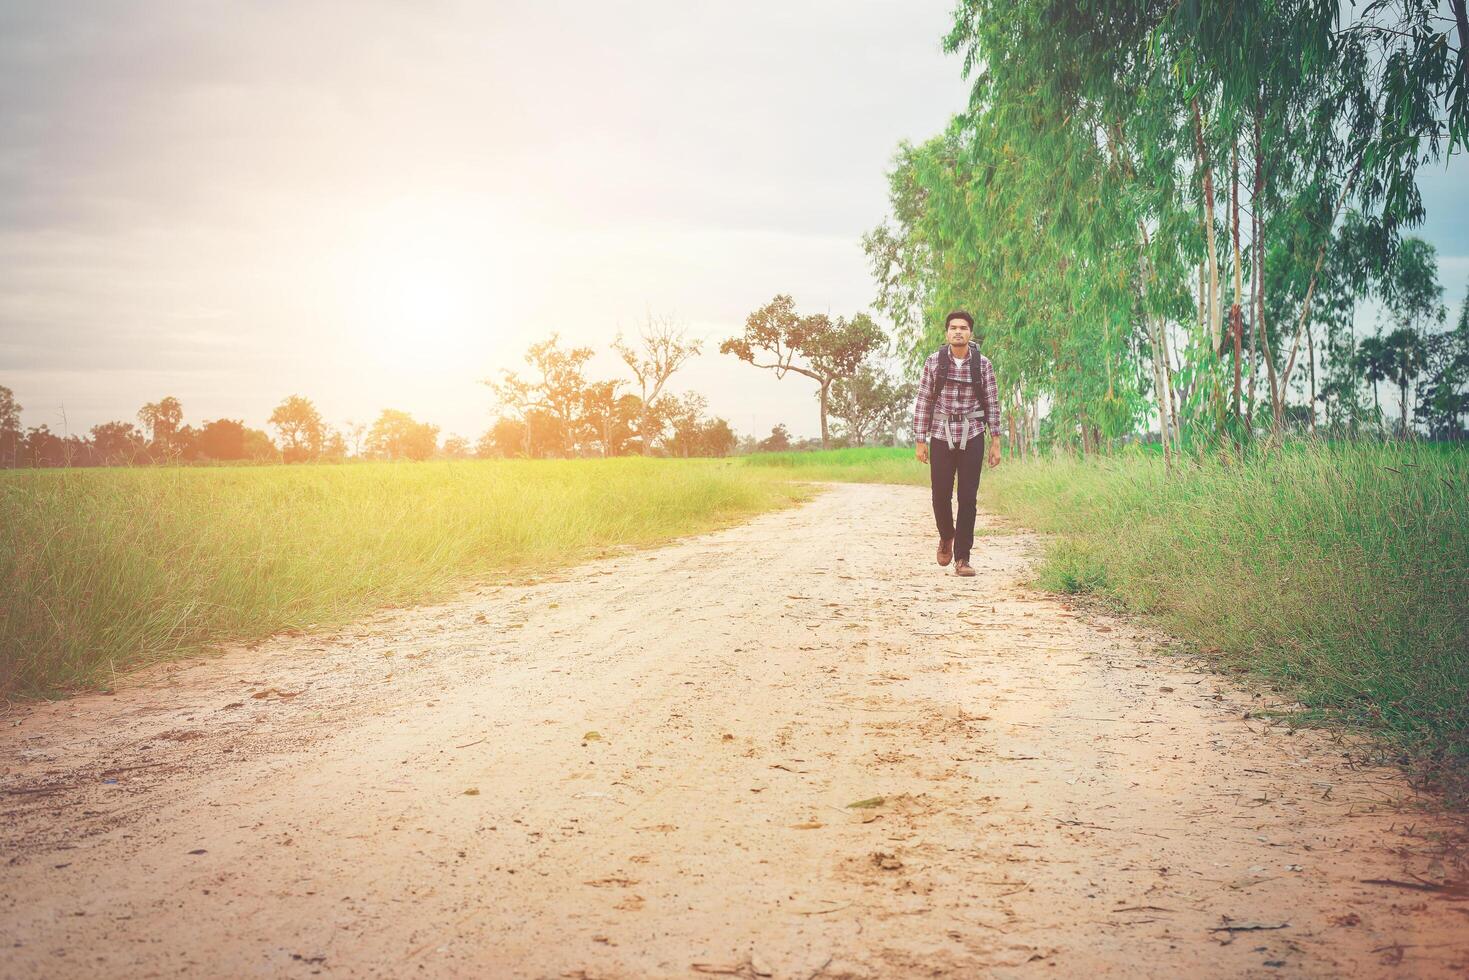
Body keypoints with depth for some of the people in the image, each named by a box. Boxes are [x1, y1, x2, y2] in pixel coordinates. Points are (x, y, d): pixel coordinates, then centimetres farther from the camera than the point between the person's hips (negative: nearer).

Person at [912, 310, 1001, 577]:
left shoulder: (983, 364, 1)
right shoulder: (934, 362, 1)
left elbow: (992, 403, 4)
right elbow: (923, 402, 2)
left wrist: (995, 442, 1)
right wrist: (920, 440, -1)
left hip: (972, 436, 0)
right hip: (941, 435, 0)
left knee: (968, 498, -2)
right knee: (941, 495, 2)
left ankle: (962, 558, 4)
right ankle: (946, 536, 32)